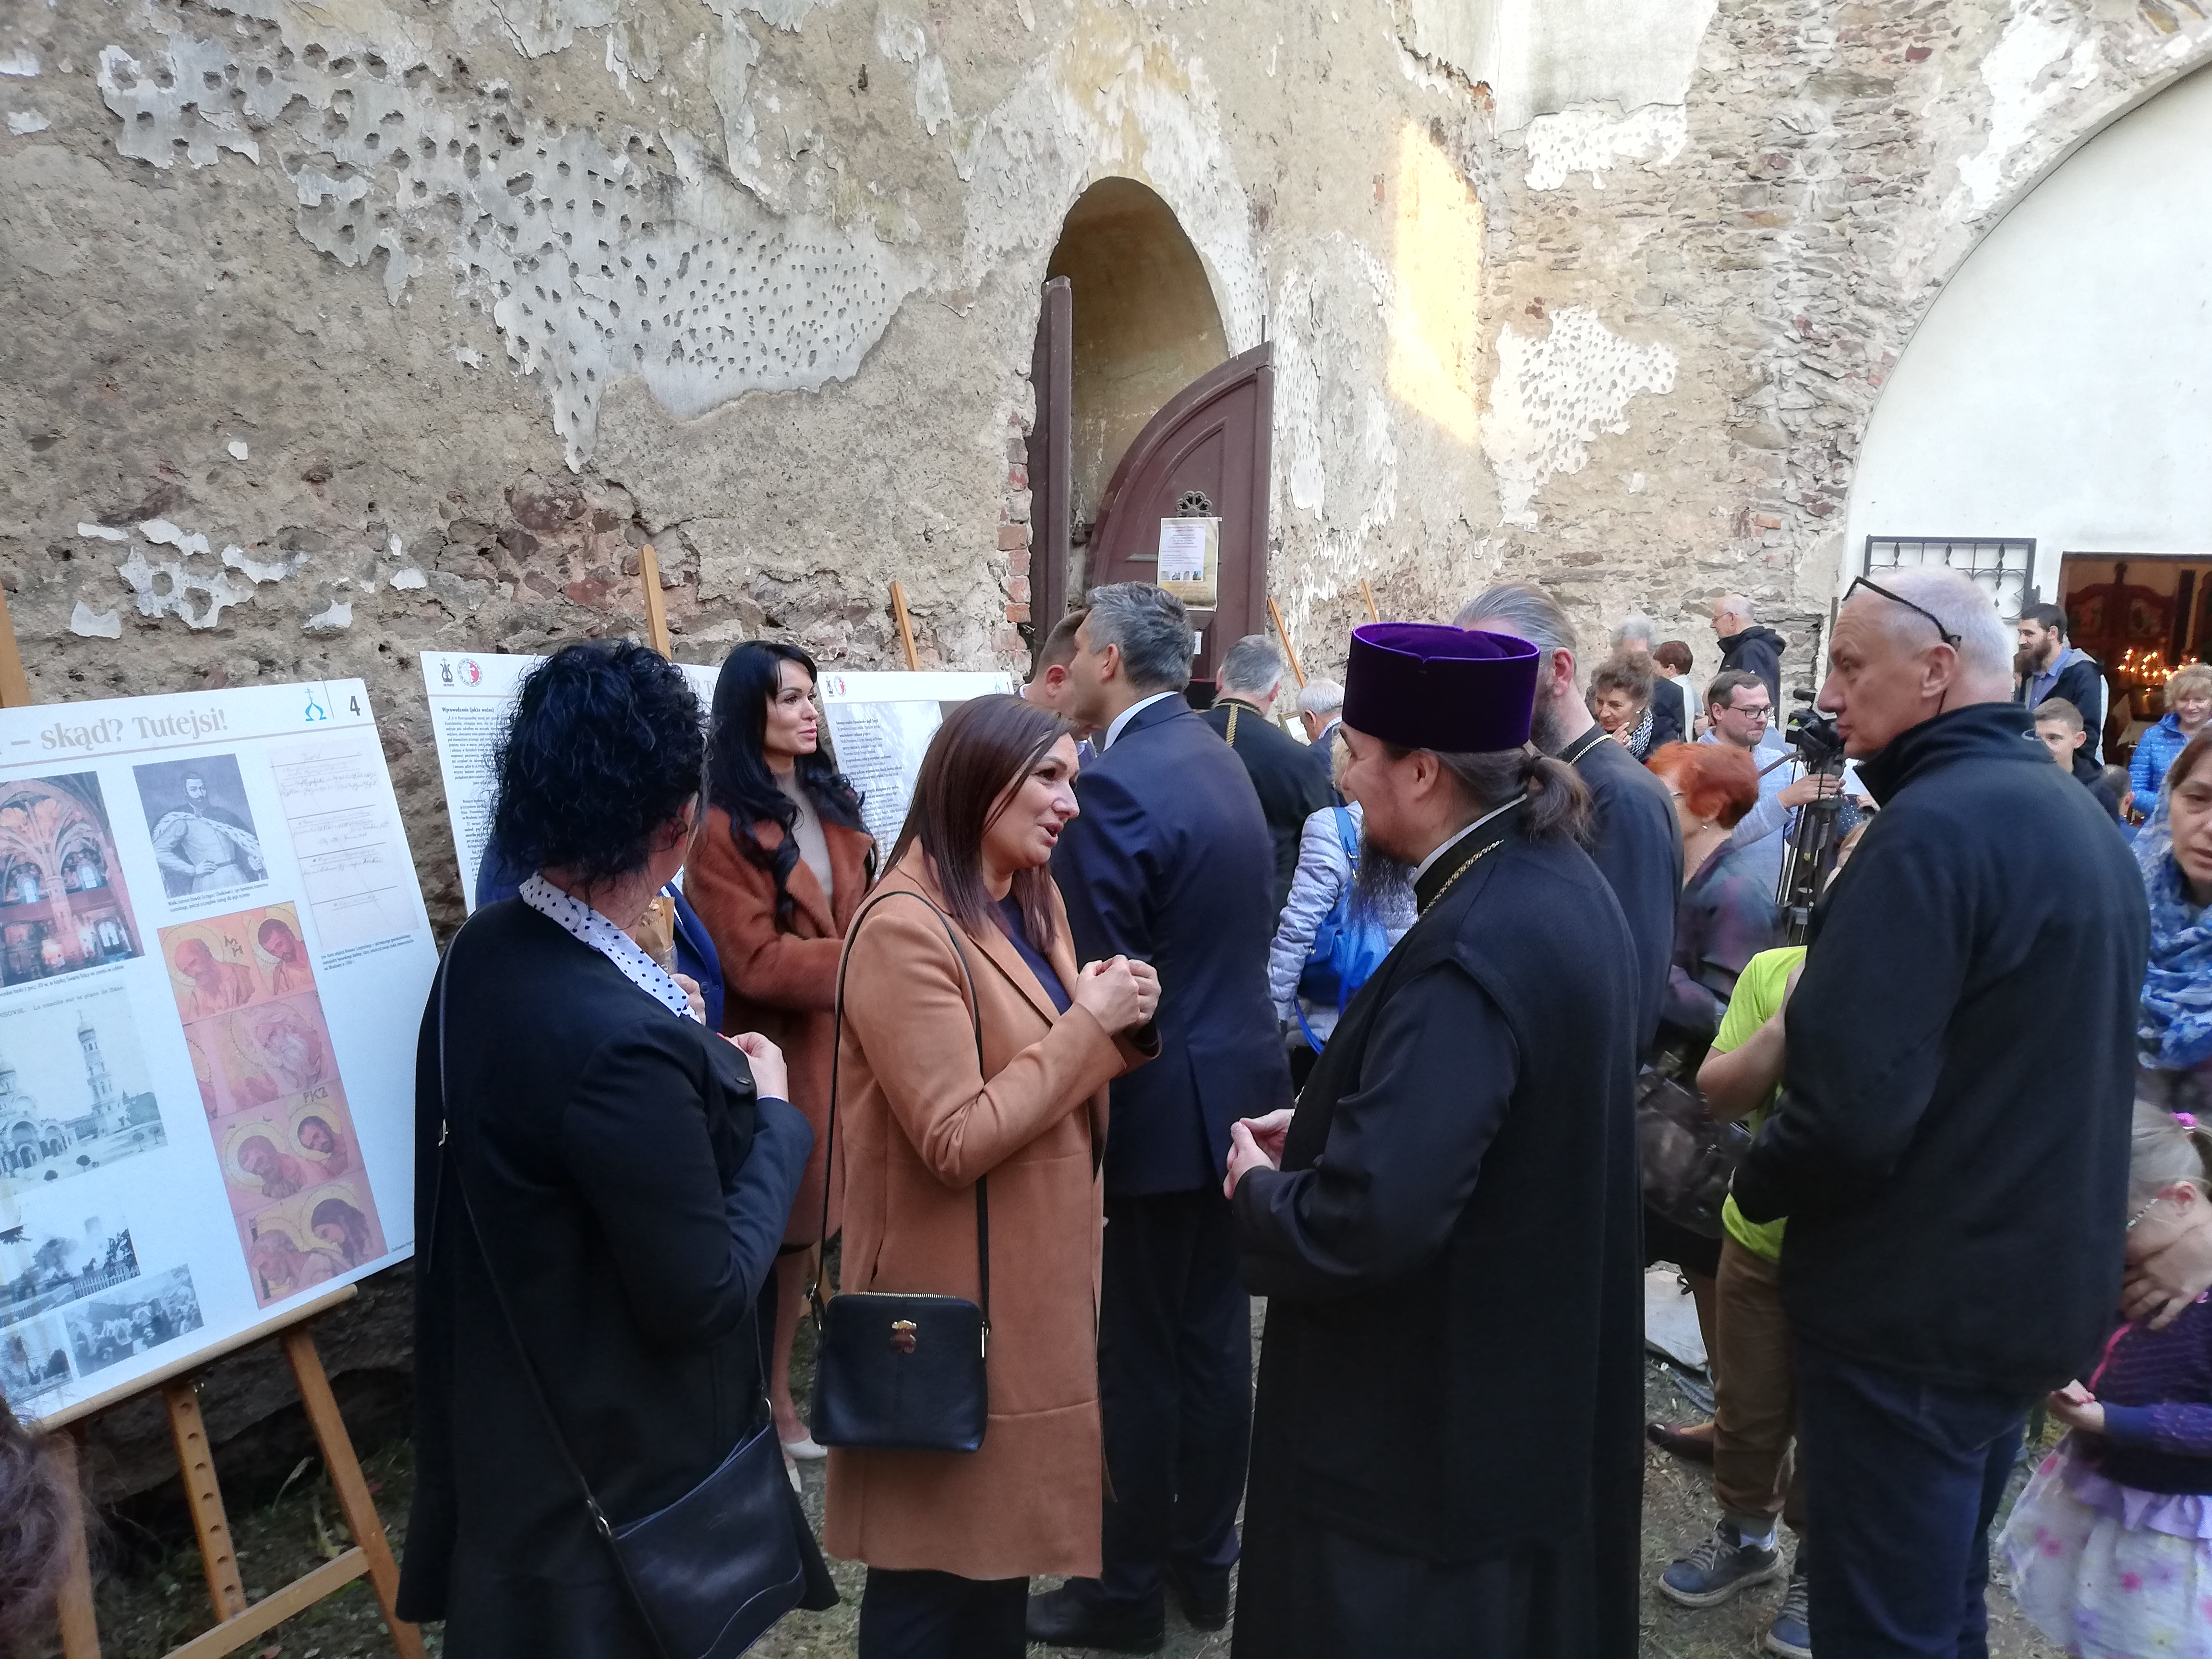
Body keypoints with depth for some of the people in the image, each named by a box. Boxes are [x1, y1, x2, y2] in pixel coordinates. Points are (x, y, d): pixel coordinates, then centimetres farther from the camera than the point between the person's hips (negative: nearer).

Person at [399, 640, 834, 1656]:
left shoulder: (487, 949, -6)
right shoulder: (619, 1037, -34)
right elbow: (701, 1297, -25)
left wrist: (705, 1074, 0)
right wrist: (771, 1117, -13)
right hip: (612, 1469, -8)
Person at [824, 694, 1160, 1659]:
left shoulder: (1031, 903, 6)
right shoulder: (905, 930, -22)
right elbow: (958, 1142, -25)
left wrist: (1118, 1021, -7)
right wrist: (1089, 1023, -22)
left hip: (1036, 1269, 9)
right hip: (958, 1289, -8)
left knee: (1004, 1520, 23)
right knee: (942, 1548, 10)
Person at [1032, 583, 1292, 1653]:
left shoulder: (1114, 787, -20)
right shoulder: (1219, 760, 8)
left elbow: (1096, 981, -20)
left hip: (1161, 1103, -9)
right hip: (1239, 1082, 9)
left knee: (1140, 1352, 6)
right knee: (1214, 1335, 18)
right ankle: (1205, 1558, 35)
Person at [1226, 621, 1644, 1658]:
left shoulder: (1469, 952, -32)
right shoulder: (1560, 881, -1)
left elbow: (1367, 1221, -35)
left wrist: (1261, 1189, -15)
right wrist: (1325, 1125, 3)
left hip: (1438, 1421, -9)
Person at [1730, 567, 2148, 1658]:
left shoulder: (1935, 823, -22)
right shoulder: (2083, 823, 10)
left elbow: (1851, 1104, -28)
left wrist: (1755, 1190, -10)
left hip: (1915, 1306, -9)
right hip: (2037, 1285, 9)